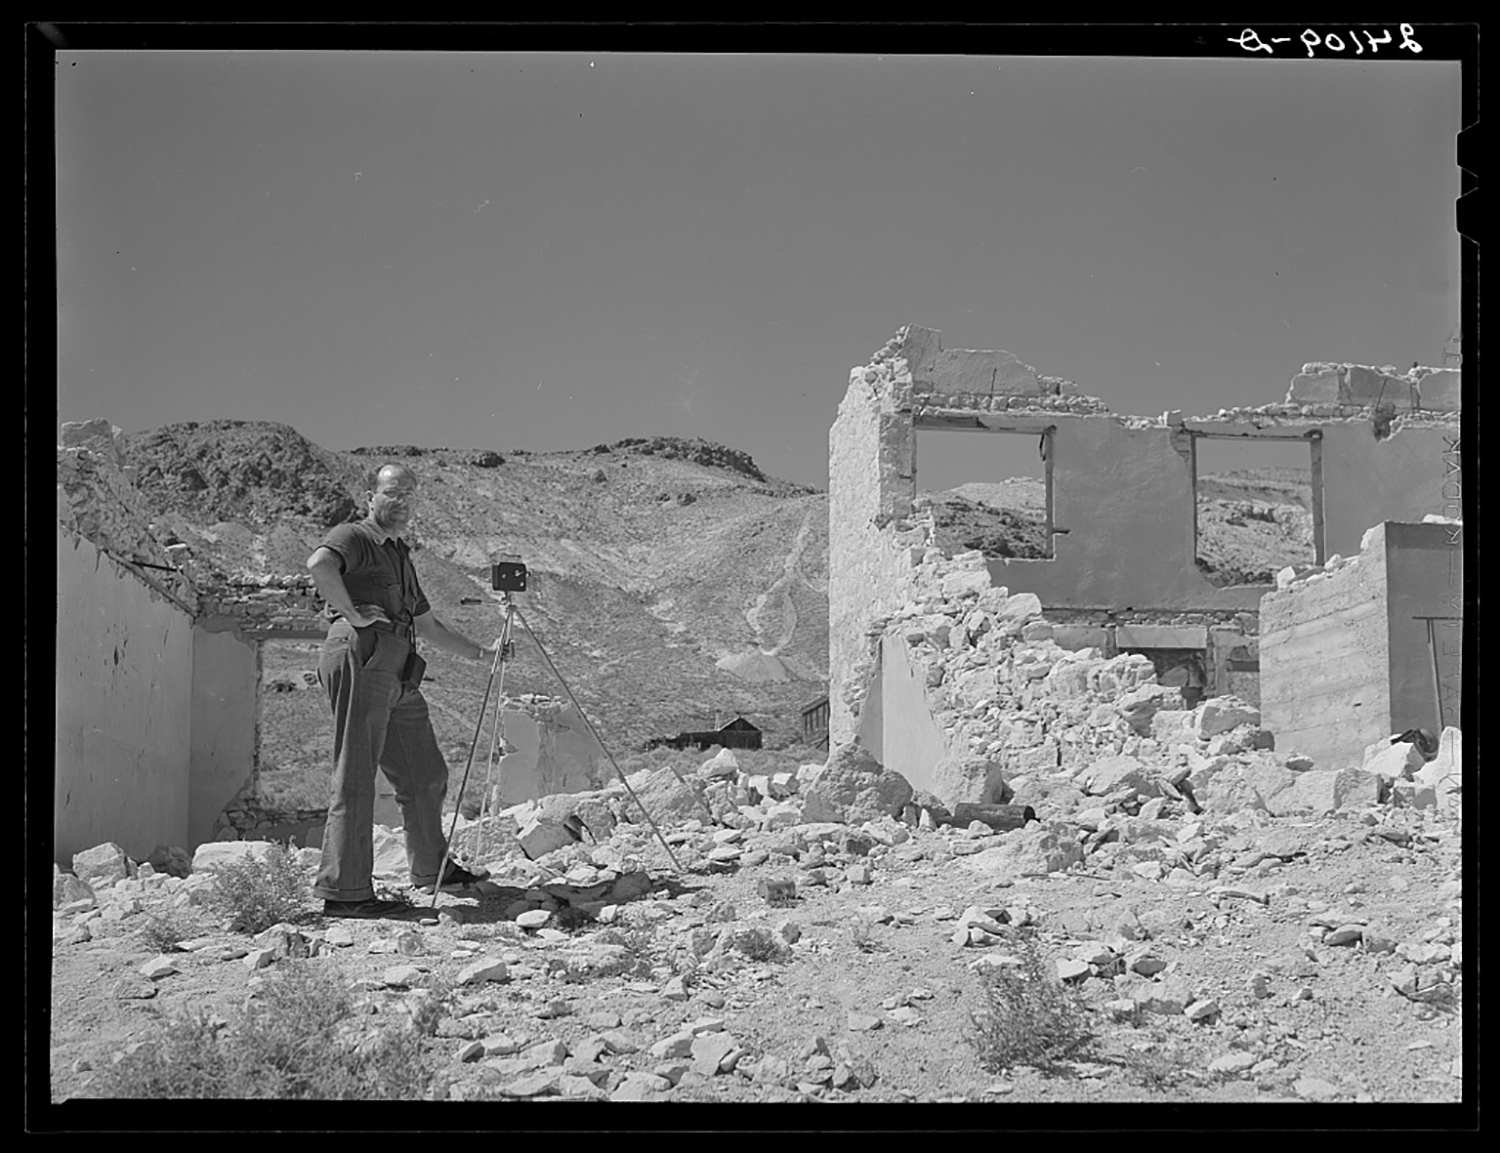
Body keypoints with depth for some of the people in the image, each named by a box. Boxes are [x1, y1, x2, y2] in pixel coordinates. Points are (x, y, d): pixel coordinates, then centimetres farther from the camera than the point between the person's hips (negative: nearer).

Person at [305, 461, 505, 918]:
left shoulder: (399, 556, 30)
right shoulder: (352, 538, 2)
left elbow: (428, 625, 37)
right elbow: (320, 564, -23)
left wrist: (481, 652, 33)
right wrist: (352, 614, -17)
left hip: (398, 675, 9)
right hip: (360, 659, -9)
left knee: (425, 774, 16)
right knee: (355, 777, -12)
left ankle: (433, 868, 33)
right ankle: (343, 892, -13)